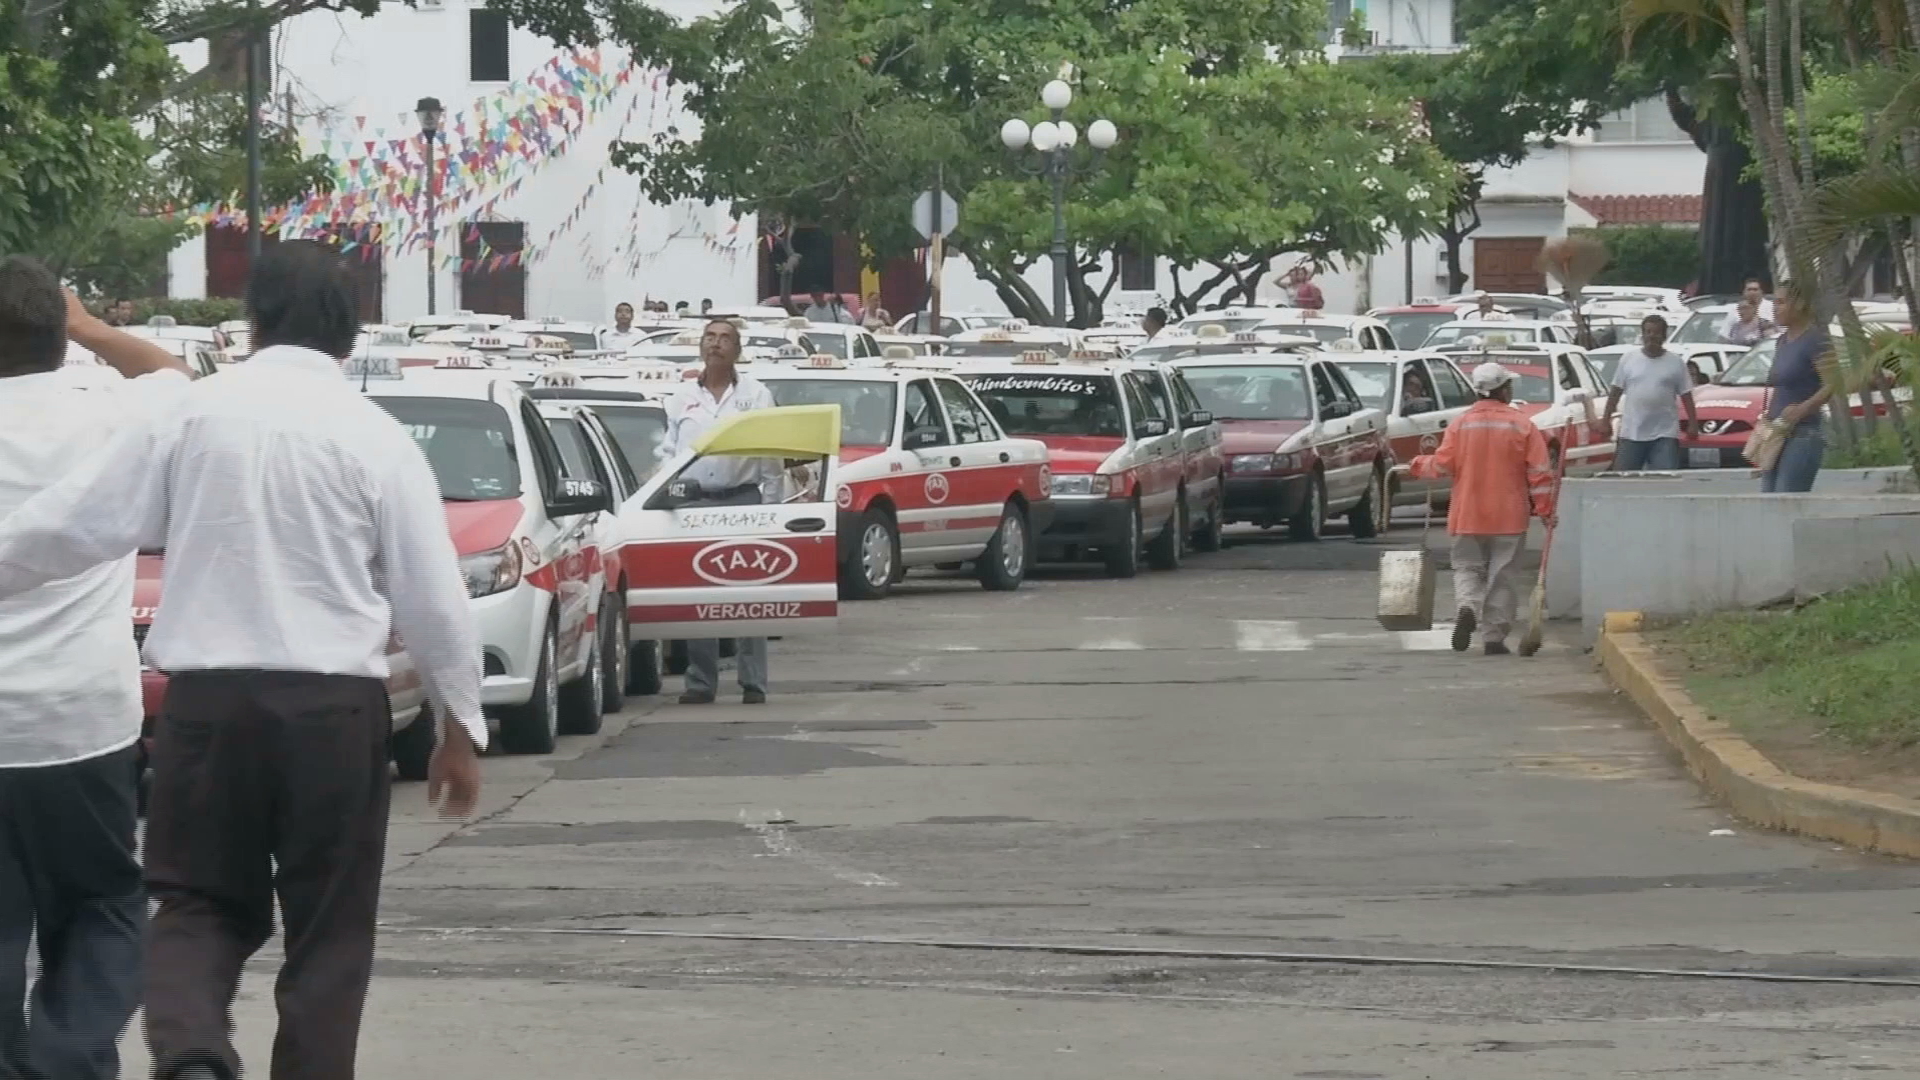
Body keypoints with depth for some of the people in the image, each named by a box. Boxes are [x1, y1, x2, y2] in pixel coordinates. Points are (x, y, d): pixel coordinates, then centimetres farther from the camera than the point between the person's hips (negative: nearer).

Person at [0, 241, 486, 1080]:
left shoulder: (189, 416, 1)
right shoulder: (375, 438, -1)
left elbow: (68, 522, 2)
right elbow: (433, 597, 0)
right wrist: (461, 727, 10)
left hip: (207, 699, 1)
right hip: (333, 705, -1)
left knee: (201, 904, 12)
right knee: (328, 926, 11)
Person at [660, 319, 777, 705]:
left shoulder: (756, 396, 7)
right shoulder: (683, 401, 15)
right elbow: (668, 452, 18)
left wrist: (769, 506, -4)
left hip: (742, 502, -3)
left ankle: (753, 683, -3)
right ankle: (700, 683, 6)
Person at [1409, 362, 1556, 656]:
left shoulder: (1460, 424, -4)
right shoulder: (1522, 425, -5)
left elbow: (1442, 465, -4)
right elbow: (1539, 472, -7)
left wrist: (1418, 465, 17)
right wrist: (1544, 508, 0)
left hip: (1468, 516, 1)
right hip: (1509, 517, -1)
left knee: (1467, 568, 11)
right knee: (1502, 577, 7)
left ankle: (1467, 608, -19)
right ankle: (1494, 637, 5)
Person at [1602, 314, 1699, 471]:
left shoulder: (1675, 362, 4)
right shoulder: (1628, 358, 6)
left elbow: (1686, 395, 5)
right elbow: (1616, 392, 8)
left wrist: (1693, 423, -1)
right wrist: (1606, 420, 4)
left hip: (1665, 434, -1)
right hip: (1631, 433, 1)